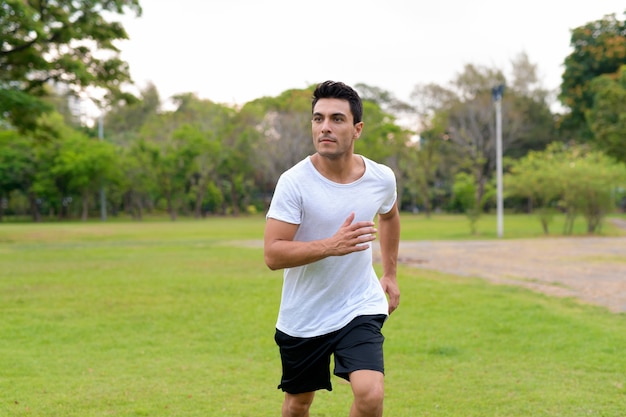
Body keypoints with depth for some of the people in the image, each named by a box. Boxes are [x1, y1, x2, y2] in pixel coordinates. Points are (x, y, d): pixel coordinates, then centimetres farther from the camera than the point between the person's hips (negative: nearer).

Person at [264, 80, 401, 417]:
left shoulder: (382, 178, -6)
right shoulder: (294, 182, -18)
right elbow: (272, 254, -23)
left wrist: (390, 274, 19)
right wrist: (331, 245, -35)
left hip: (360, 309, 1)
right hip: (301, 317, -1)